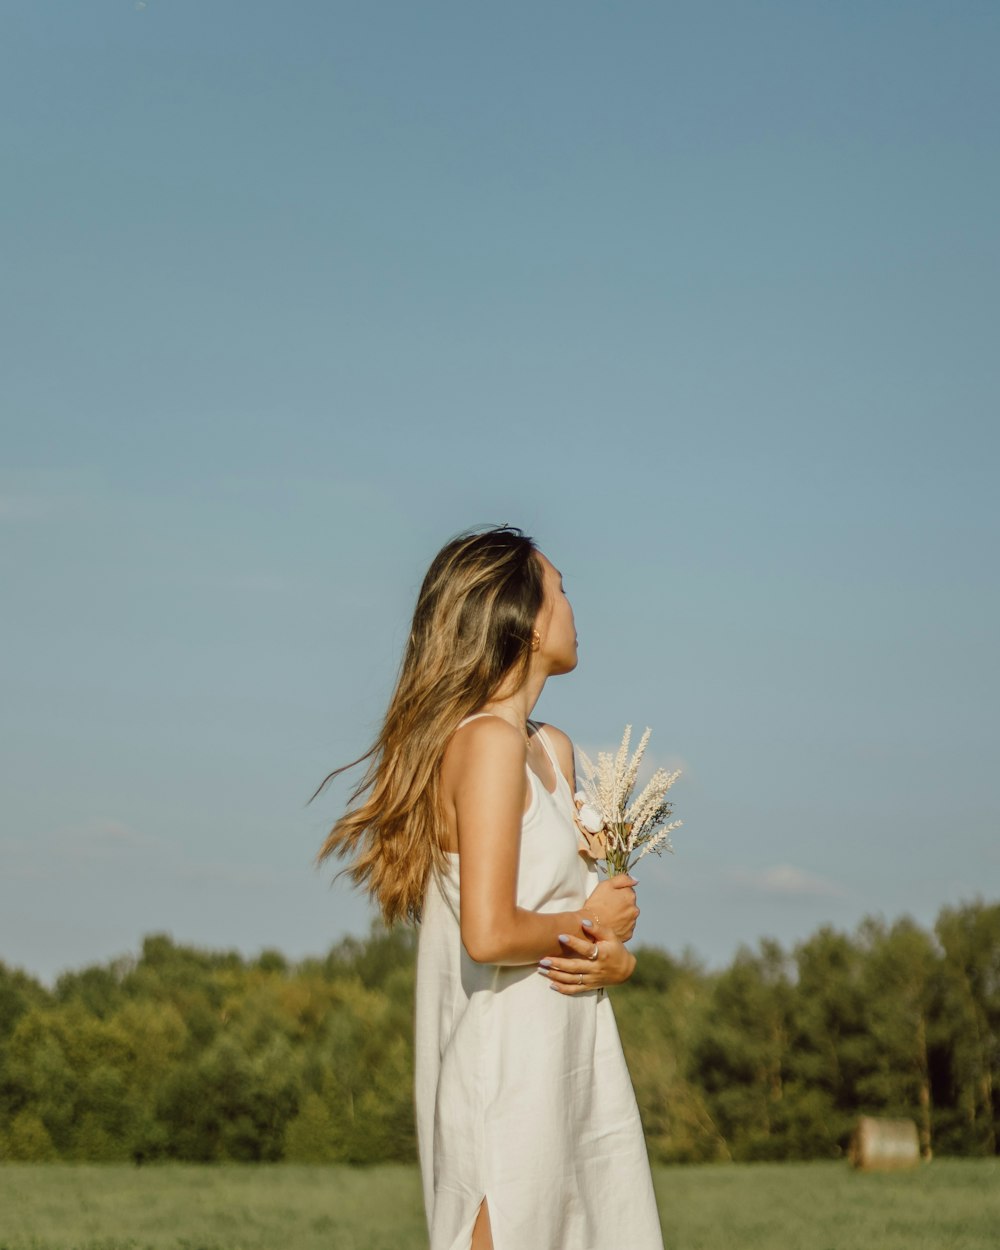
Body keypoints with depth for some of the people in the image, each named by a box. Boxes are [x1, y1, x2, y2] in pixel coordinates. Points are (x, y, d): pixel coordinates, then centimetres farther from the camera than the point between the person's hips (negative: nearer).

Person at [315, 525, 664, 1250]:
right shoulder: (487, 741, -14)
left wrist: (616, 959, -3)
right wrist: (587, 924, -6)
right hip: (509, 1068, -9)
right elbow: (489, 934, -22)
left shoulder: (552, 749, 15)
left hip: (576, 1067, 9)